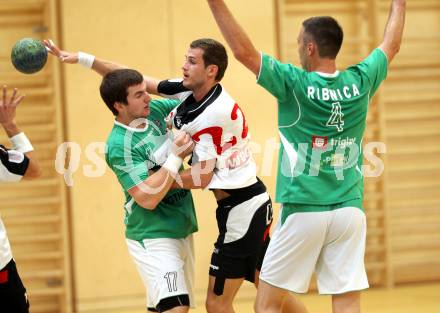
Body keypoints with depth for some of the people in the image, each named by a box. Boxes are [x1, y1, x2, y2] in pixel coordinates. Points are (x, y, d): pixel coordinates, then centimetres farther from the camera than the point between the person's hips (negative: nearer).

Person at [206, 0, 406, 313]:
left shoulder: (295, 84, -10)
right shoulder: (360, 82, 2)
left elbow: (245, 52, -13)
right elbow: (391, 45, 19)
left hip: (303, 212, -4)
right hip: (349, 210, 4)